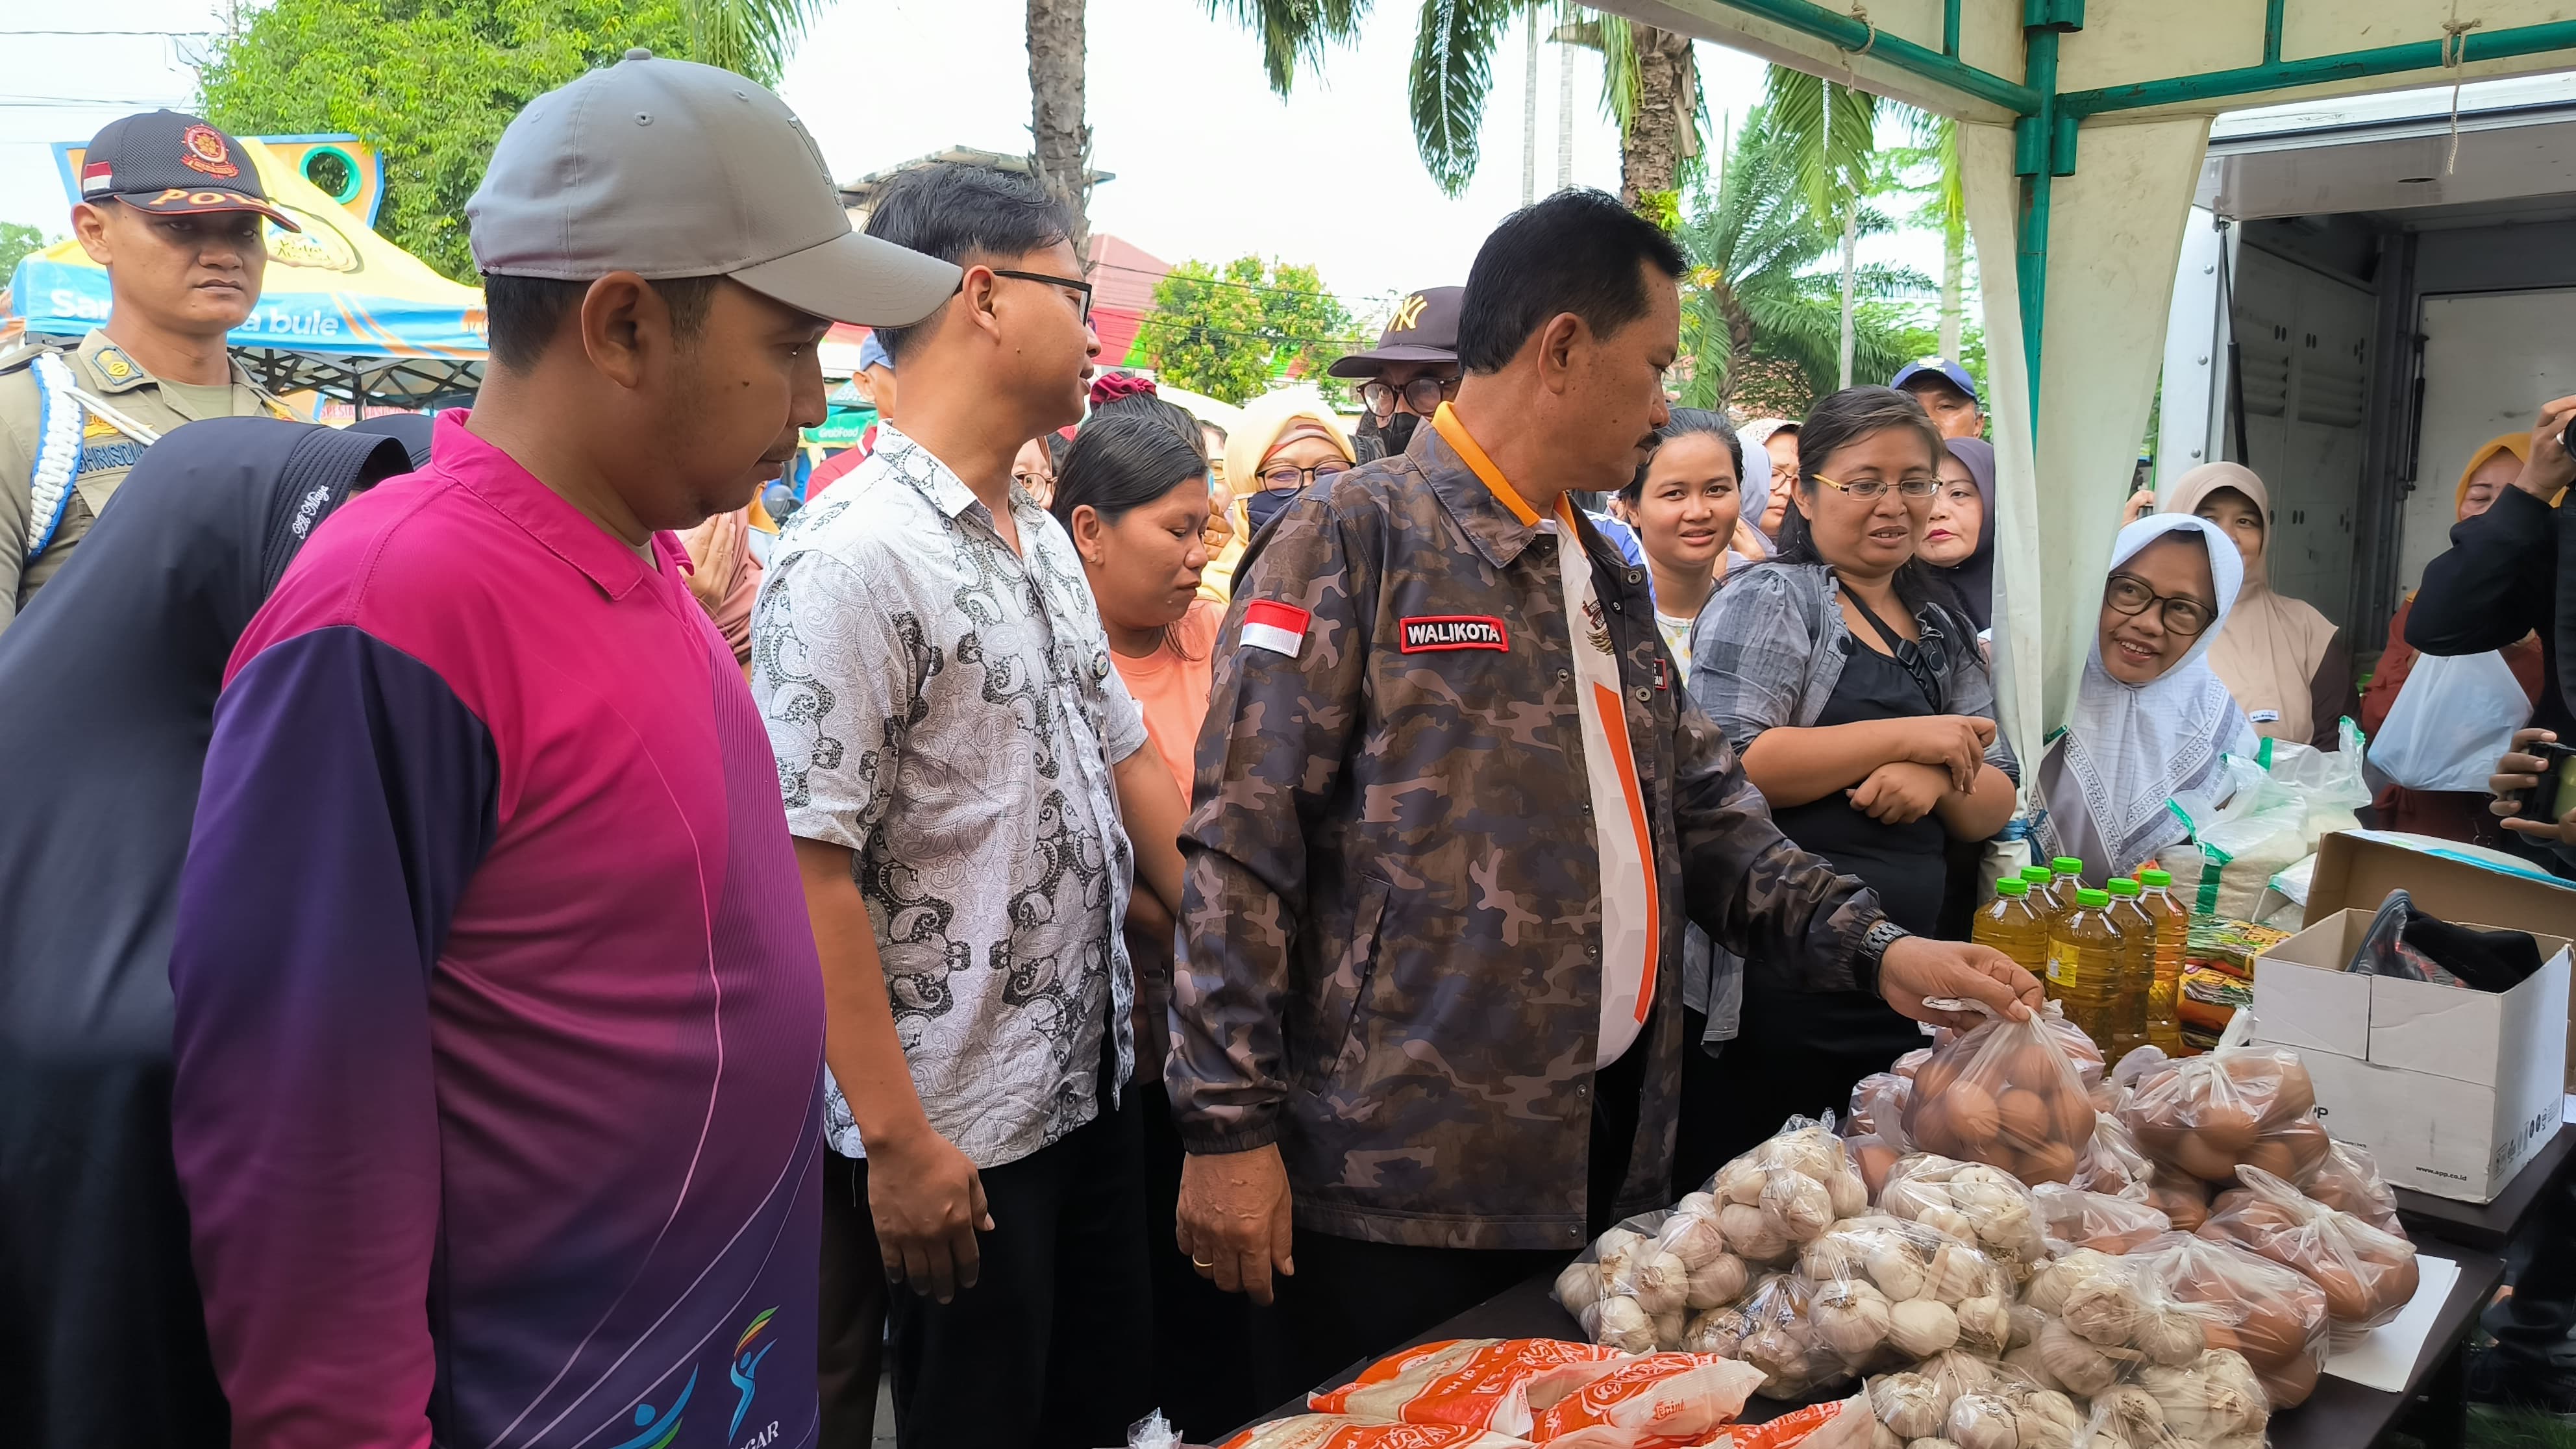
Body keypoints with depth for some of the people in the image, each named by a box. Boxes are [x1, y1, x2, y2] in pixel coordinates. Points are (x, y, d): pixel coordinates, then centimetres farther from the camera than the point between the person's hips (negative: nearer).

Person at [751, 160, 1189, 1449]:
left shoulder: (1045, 544, 9)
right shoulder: (852, 556, -19)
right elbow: (809, 866, -21)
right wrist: (895, 1138, -20)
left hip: (1095, 1079, 8)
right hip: (956, 1127, -8)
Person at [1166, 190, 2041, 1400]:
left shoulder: (1606, 577, 15)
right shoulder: (1352, 540, -9)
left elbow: (1704, 814, 17)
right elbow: (1244, 846, -13)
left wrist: (1872, 947, 5)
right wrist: (1229, 1124, -16)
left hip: (1607, 1156, 7)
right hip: (1400, 1172, -7)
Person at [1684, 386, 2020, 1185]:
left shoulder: (1943, 631, 19)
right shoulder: (1769, 599, -3)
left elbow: (1996, 804, 17)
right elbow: (1728, 765, -19)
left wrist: (1937, 780, -7)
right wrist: (1906, 736, -13)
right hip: (1781, 992, -7)